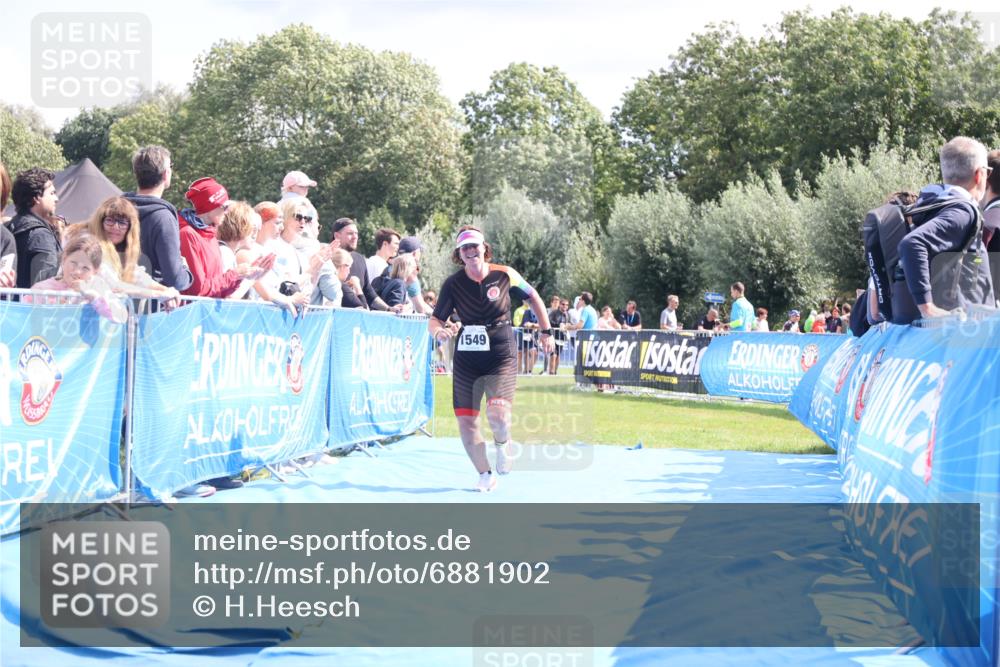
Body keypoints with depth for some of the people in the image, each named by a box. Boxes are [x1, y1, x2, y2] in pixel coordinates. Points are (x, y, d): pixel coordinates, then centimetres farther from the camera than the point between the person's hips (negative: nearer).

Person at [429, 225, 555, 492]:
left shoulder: (505, 275, -4)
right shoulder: (453, 283, -3)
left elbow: (533, 297, 12)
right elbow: (435, 319, -1)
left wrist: (546, 331, 13)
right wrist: (439, 330, -25)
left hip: (501, 357, -2)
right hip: (466, 359, 2)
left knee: (497, 413, -23)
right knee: (465, 420, 0)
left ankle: (502, 444, 14)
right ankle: (485, 475, 21)